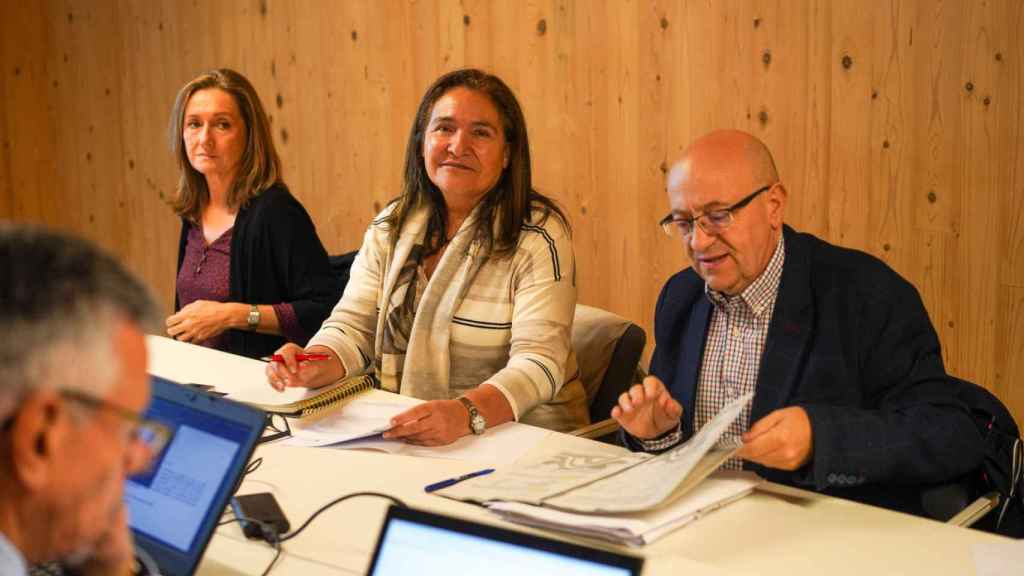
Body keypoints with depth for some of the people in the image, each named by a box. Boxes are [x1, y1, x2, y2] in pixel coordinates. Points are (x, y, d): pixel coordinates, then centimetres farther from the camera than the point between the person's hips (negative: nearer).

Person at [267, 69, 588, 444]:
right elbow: (353, 327, 5)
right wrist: (315, 365, -19)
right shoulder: (390, 227, 8)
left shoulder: (538, 237, -10)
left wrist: (467, 413, -38)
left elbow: (537, 362, -20)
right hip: (400, 437, 5)